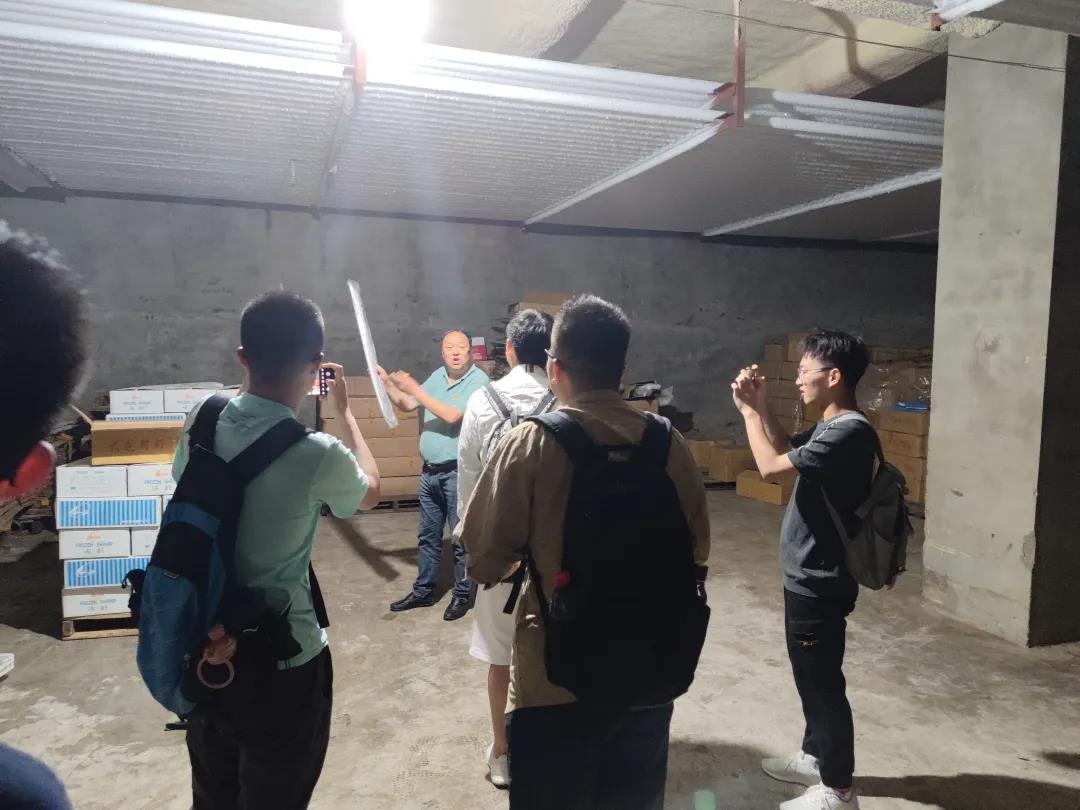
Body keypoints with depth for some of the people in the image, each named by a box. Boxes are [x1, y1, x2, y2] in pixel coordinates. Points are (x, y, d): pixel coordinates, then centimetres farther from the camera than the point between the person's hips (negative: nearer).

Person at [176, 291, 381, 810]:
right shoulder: (317, 456, -25)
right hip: (282, 665, -5)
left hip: (206, 651, 6)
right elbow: (370, 492, -1)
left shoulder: (201, 424, -9)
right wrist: (344, 410, 9)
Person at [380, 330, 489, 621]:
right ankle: (423, 591, 29)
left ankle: (462, 595, 19)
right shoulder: (437, 376, 10)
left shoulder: (479, 380, -13)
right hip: (430, 471, 7)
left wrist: (414, 388, -19)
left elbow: (452, 415, -23)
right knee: (428, 535, 16)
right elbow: (408, 405, 15)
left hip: (458, 473, -7)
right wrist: (387, 383, 0)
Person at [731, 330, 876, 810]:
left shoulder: (848, 432, -23)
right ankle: (816, 756, 40)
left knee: (823, 681, 4)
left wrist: (748, 411, -13)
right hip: (806, 575, 10)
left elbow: (772, 467, -27)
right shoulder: (832, 428, 8)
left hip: (820, 582, -10)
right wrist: (760, 405, 7)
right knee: (810, 674, 22)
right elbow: (786, 449, 21)